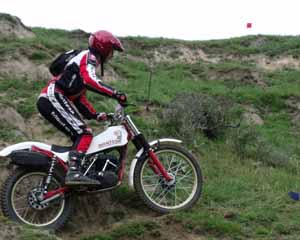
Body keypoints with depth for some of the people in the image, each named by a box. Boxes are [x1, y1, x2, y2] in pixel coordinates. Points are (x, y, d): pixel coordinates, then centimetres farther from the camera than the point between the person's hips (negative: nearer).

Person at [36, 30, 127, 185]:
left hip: (48, 102, 10)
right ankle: (73, 172, -35)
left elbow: (79, 96, 29)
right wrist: (116, 94, -25)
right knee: (84, 133, -20)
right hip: (53, 98, -10)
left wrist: (95, 115, 18)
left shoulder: (88, 62, 29)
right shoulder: (88, 57, -2)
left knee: (80, 137, 13)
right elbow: (90, 81, -24)